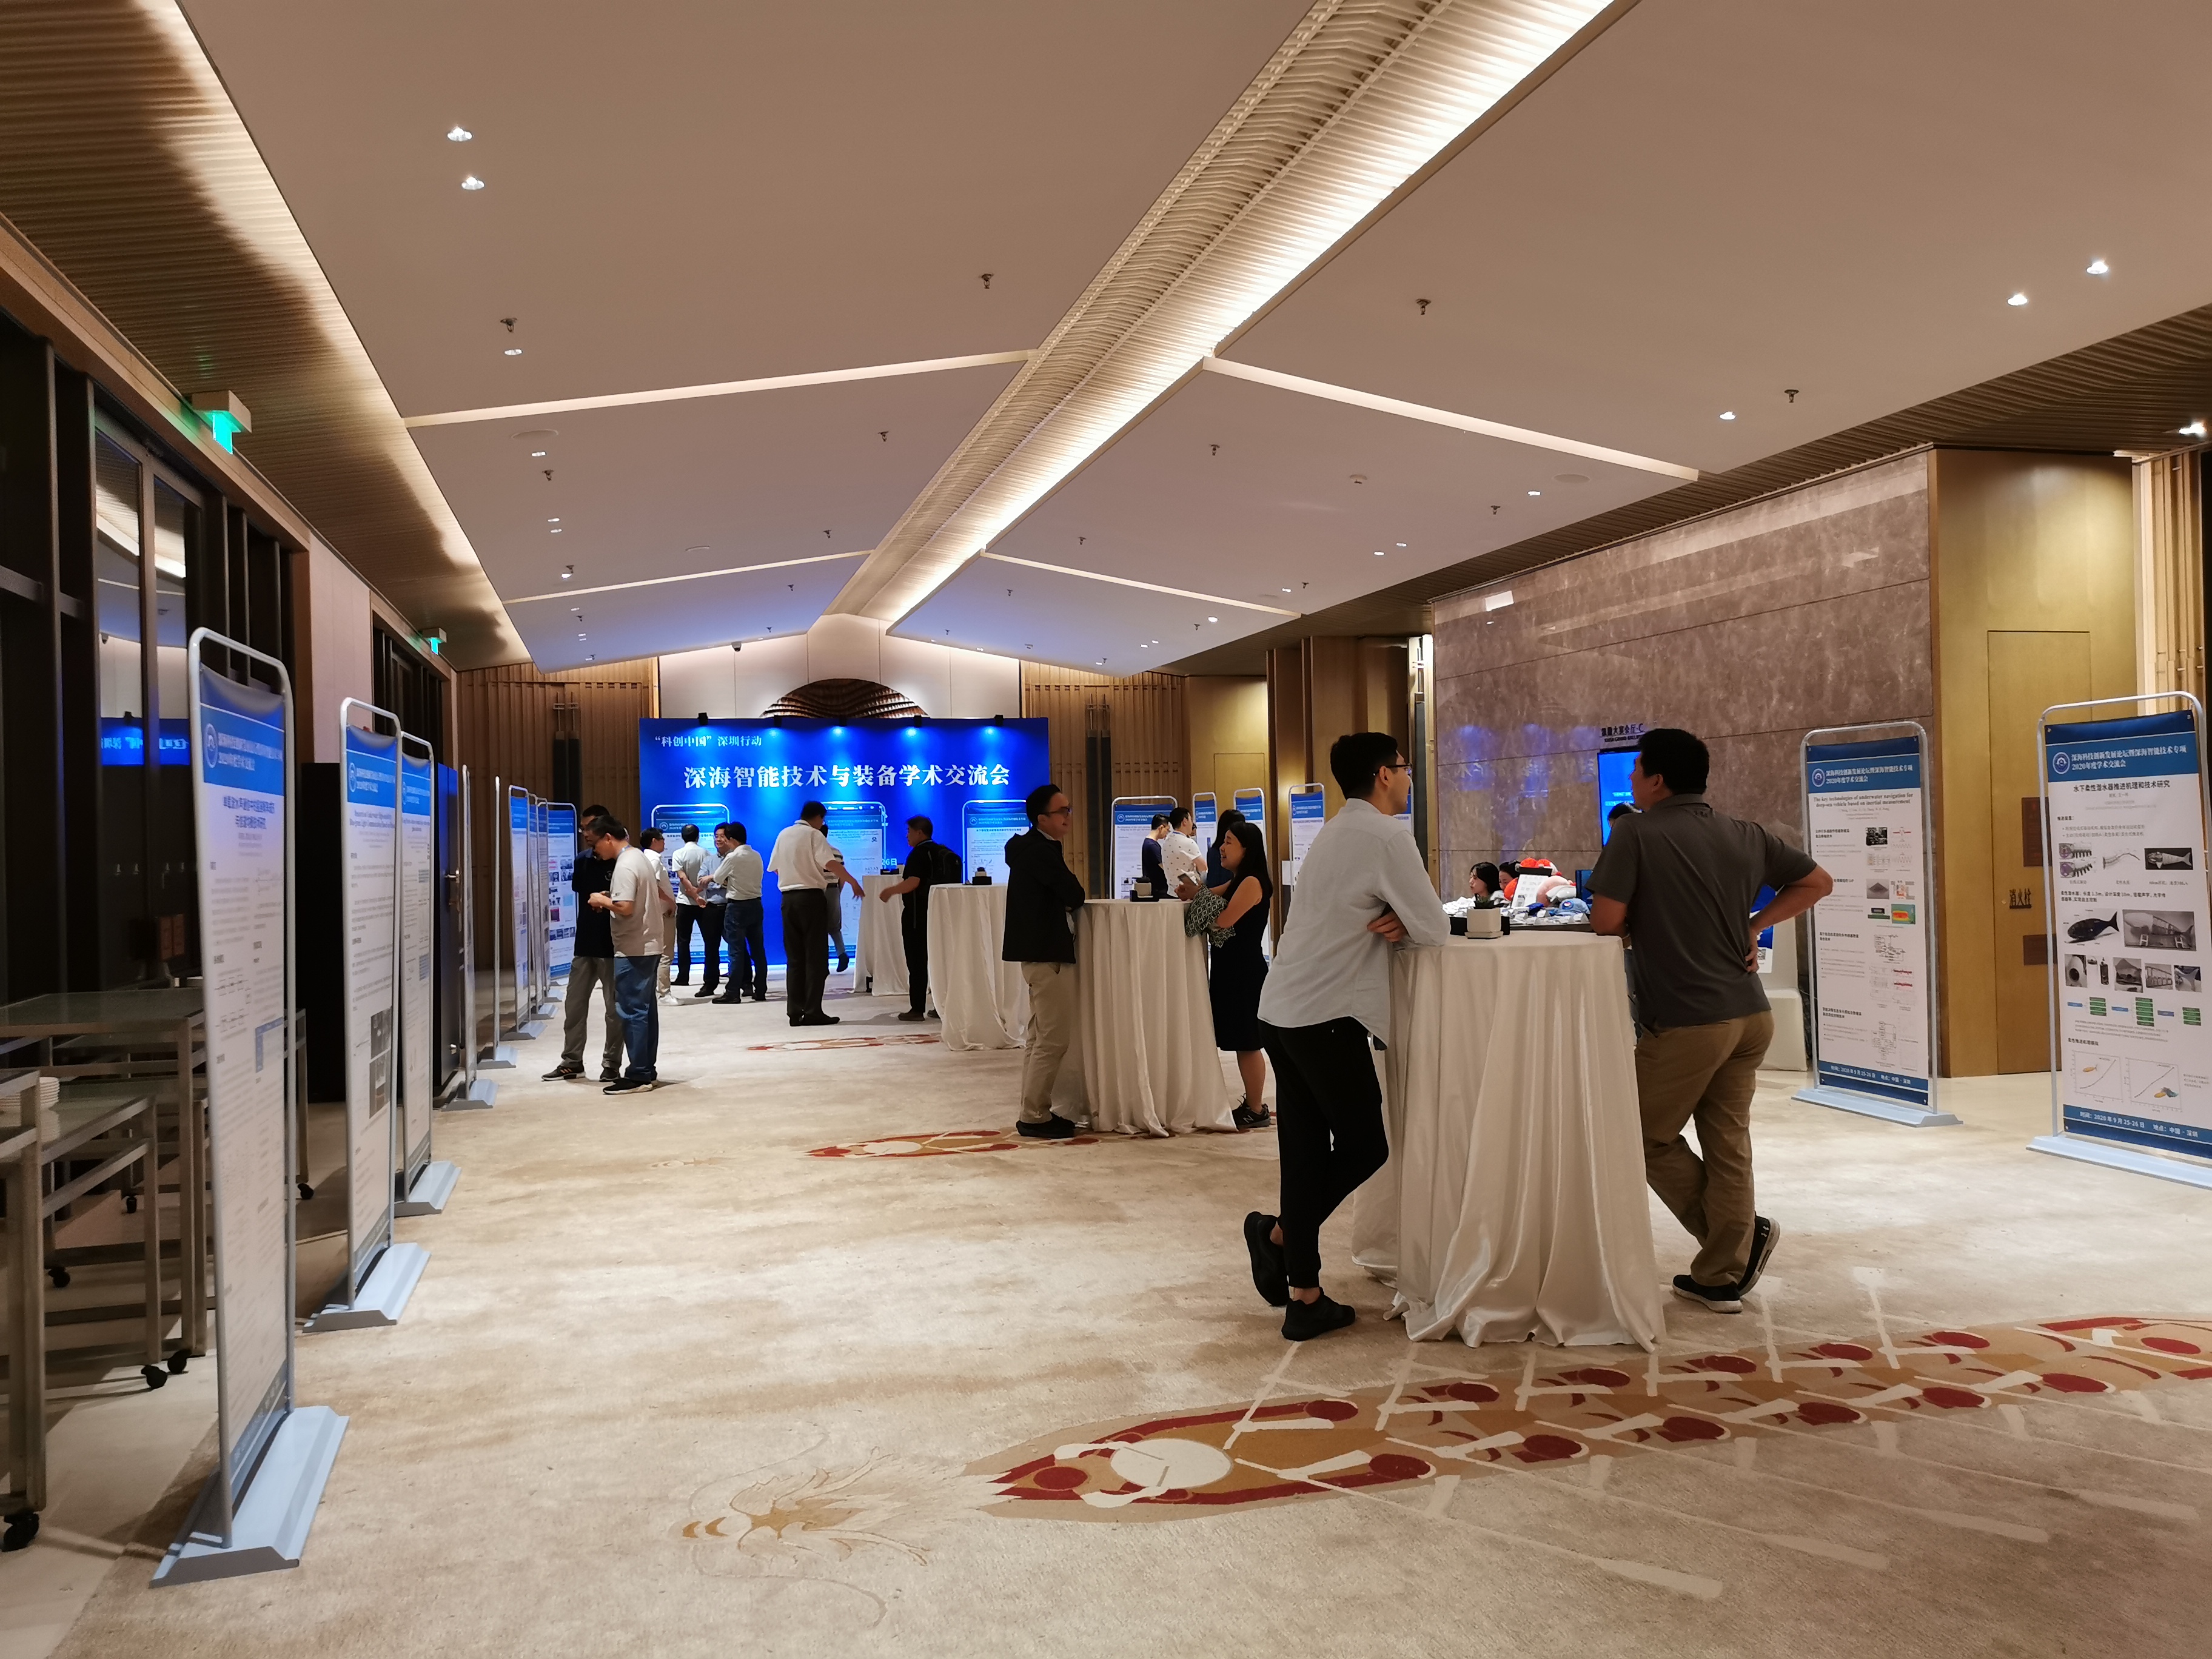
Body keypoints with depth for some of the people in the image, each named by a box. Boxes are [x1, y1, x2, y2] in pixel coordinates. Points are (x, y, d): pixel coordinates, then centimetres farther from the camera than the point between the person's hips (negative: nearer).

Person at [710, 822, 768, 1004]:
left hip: (737, 907, -6)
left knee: (736, 950, -4)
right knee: (758, 949, 7)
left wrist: (725, 881, 19)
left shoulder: (732, 857, -12)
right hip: (755, 905, 6)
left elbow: (717, 879, -1)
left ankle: (733, 992, -3)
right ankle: (760, 991, 11)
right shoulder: (757, 856, 7)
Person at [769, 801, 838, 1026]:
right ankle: (813, 1011, -5)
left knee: (794, 957, 8)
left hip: (789, 897, 6)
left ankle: (795, 1011, 6)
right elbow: (830, 863, -20)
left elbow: (775, 868, 13)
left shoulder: (784, 834, 13)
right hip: (811, 897, -6)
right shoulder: (813, 834, -6)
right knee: (815, 956, -2)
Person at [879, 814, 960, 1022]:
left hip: (917, 915, -8)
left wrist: (890, 891, -11)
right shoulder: (943, 852, 13)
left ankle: (917, 1009, -5)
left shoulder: (919, 853, -13)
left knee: (917, 962, -4)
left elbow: (913, 882, -25)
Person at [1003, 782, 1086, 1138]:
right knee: (1054, 1040, -7)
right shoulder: (1042, 852, -18)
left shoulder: (1027, 846, 11)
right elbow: (1075, 896, -21)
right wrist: (1071, 896, 5)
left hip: (1038, 952, 11)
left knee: (1041, 1038, 16)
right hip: (1048, 953, -11)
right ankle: (1034, 1118, -4)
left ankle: (1034, 1111, 22)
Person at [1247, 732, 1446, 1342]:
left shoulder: (1334, 832, 18)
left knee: (1306, 1151, 10)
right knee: (1364, 1146, 4)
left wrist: (1397, 922, 3)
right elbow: (1436, 930, -10)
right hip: (1326, 1016, -9)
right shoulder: (1386, 836, -10)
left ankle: (1303, 1298, 14)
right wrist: (1407, 925, 12)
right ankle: (1280, 1232, 5)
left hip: (1281, 1011, 9)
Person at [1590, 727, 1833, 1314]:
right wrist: (1754, 925, 14)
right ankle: (1721, 1276, 18)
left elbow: (1606, 921, -14)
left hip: (1687, 1021, -7)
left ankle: (1746, 1231, 7)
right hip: (1751, 1014, 7)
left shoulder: (1637, 833, -10)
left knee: (1648, 1137, 11)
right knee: (1727, 1142, 12)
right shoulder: (1745, 836, 8)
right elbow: (1818, 882, 17)